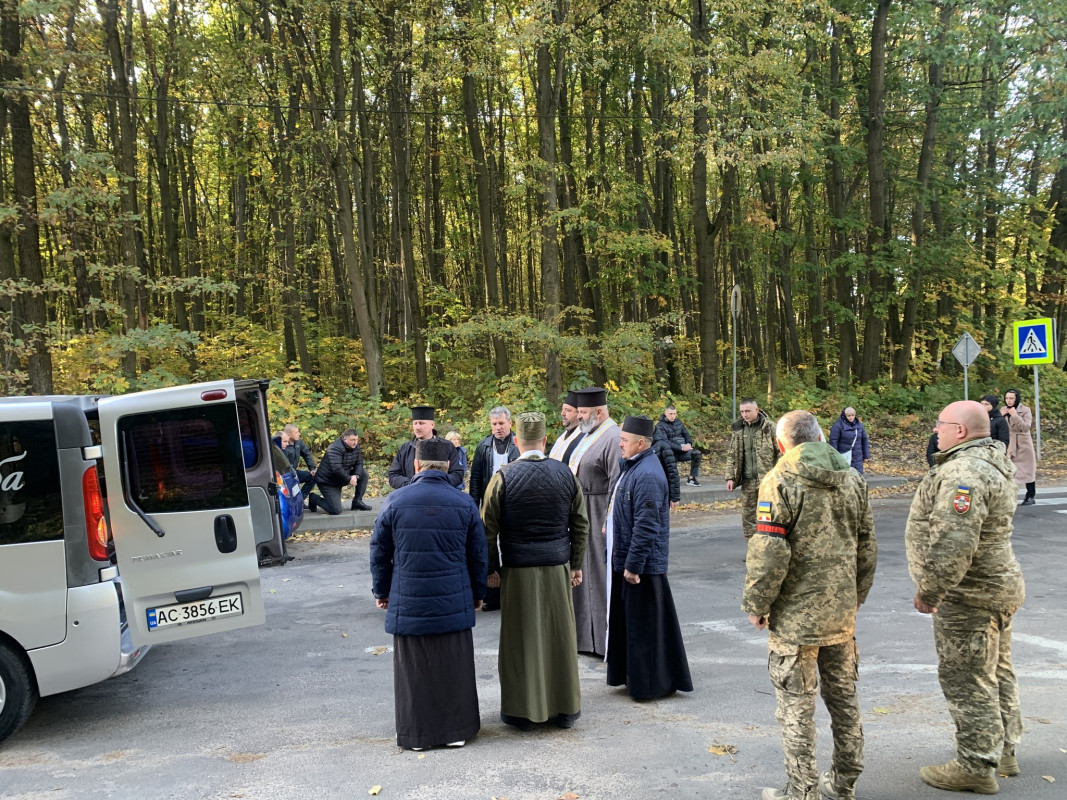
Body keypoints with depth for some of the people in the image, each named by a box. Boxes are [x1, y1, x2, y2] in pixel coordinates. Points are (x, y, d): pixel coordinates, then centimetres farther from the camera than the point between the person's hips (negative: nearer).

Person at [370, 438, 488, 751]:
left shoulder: (395, 502, -6)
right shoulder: (465, 504, -2)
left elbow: (379, 553, 2)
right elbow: (479, 556, 6)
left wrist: (382, 592, 16)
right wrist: (477, 593, 19)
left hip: (408, 604, -1)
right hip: (454, 604, 1)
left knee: (413, 669, 10)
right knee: (453, 668, 12)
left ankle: (416, 734, 19)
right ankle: (456, 730, 22)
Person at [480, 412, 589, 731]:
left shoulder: (503, 478, -10)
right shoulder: (566, 474, 0)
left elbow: (488, 529, -7)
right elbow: (580, 525, 5)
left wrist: (491, 568, 2)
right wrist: (576, 564, 14)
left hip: (518, 571, -2)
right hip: (558, 567, 3)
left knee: (521, 638, 8)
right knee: (560, 635, 12)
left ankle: (521, 710, 17)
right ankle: (564, 709, 22)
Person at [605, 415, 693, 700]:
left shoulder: (647, 475, -22)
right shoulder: (631, 467, 10)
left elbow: (646, 526, -25)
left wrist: (633, 565, -23)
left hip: (643, 563, -11)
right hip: (626, 558, 11)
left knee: (645, 623, 1)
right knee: (628, 620, 18)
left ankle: (651, 683, 13)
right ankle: (632, 676, 30)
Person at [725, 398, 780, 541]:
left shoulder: (770, 427, -5)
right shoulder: (737, 429, 8)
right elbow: (731, 455, 12)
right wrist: (730, 477, 4)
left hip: (766, 480, -5)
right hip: (747, 481, 5)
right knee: (747, 515, 8)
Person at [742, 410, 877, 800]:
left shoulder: (780, 482, -13)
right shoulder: (852, 479, 7)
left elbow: (768, 554, -18)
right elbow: (867, 547, 14)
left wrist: (757, 604, -6)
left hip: (796, 614, -7)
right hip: (842, 613, 7)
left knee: (796, 704, 3)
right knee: (843, 695, 18)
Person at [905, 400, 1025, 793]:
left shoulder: (964, 472, -25)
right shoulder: (992, 462, 11)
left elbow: (953, 543, -32)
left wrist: (929, 590, -22)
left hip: (969, 597, -11)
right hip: (996, 586, 11)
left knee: (967, 681, -1)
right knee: (996, 673, 21)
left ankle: (976, 767, 9)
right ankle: (1003, 751, 35)